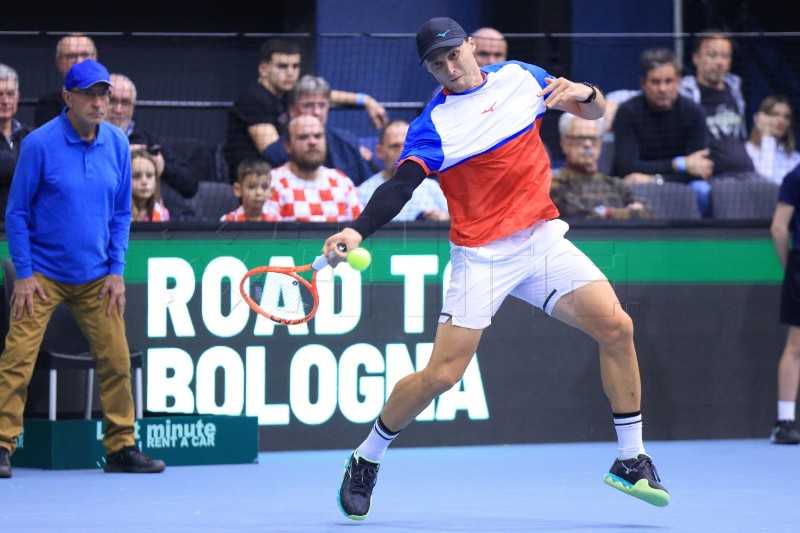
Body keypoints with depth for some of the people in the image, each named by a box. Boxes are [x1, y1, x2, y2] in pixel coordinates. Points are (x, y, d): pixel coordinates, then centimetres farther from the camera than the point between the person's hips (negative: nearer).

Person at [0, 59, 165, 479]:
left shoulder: (116, 144, 2)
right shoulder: (40, 144, -11)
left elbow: (121, 213, 11)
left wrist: (116, 271, 3)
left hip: (96, 278, 4)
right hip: (43, 275, -4)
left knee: (116, 361, 3)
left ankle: (120, 448, 13)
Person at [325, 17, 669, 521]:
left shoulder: (520, 77, 5)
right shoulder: (434, 125, -9)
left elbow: (595, 111, 15)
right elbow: (400, 187, -21)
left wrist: (583, 93, -10)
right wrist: (357, 231, -38)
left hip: (542, 240, 4)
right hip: (481, 256, -4)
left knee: (617, 328, -12)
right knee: (441, 375, -10)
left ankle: (631, 460, 2)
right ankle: (365, 462, 12)